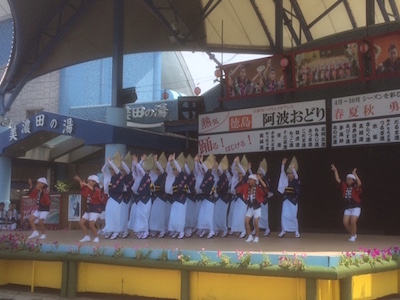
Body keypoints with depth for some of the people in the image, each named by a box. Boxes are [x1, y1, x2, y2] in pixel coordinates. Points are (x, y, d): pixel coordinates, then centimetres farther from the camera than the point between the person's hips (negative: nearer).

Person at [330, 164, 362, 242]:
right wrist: (335, 171, 1)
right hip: (347, 208, 5)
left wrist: (355, 174, -34)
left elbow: (359, 183, -29)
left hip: (356, 207, -5)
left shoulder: (356, 187, -8)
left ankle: (353, 237, 3)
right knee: (345, 222, -5)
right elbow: (338, 180, 7)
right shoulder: (344, 186, 7)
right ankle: (353, 234, 16)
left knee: (352, 222, -16)